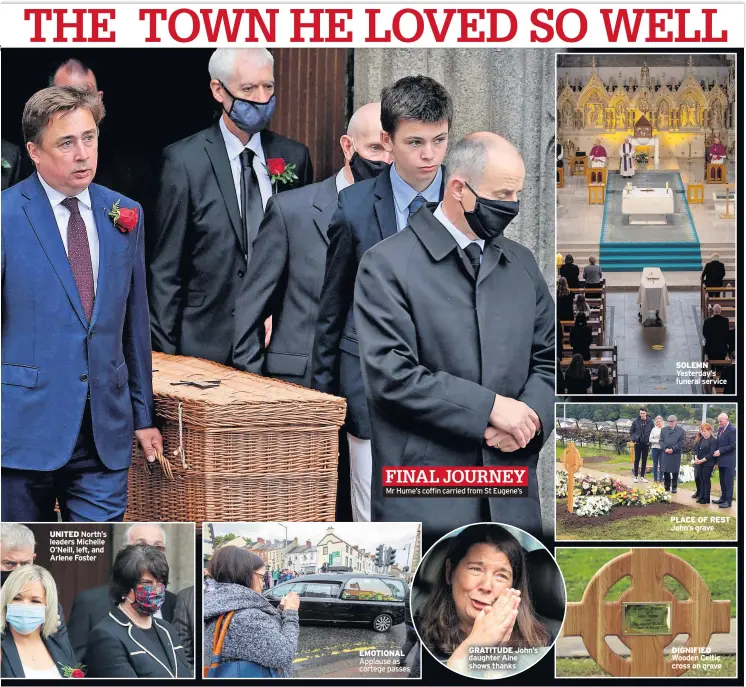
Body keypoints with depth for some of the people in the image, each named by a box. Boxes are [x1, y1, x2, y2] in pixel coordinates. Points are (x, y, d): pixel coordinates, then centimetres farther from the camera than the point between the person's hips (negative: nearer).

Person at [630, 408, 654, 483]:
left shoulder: (650, 422, -1)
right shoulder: (636, 421, -2)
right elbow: (631, 431, 6)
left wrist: (650, 440, -1)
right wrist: (633, 439, -5)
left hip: (646, 444, 1)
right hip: (638, 443, -1)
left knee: (644, 460, 6)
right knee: (637, 460, 2)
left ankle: (642, 476, 13)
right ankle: (636, 476, 8)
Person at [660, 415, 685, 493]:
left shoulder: (681, 431, 1)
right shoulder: (663, 430, 12)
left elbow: (681, 442, -4)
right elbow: (661, 440, 7)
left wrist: (673, 449, -13)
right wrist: (665, 448, -10)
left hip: (675, 454, -3)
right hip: (665, 454, 3)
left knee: (675, 471, 2)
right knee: (665, 471, 3)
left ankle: (674, 487, 11)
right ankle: (667, 487, 13)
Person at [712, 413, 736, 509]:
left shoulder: (732, 430, -14)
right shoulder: (720, 429, 10)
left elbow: (733, 445, -17)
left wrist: (720, 451, -16)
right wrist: (716, 452, 4)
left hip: (729, 461, -8)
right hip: (721, 460, 8)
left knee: (728, 481, -3)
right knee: (722, 481, 14)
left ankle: (728, 501, 0)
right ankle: (723, 498, 24)